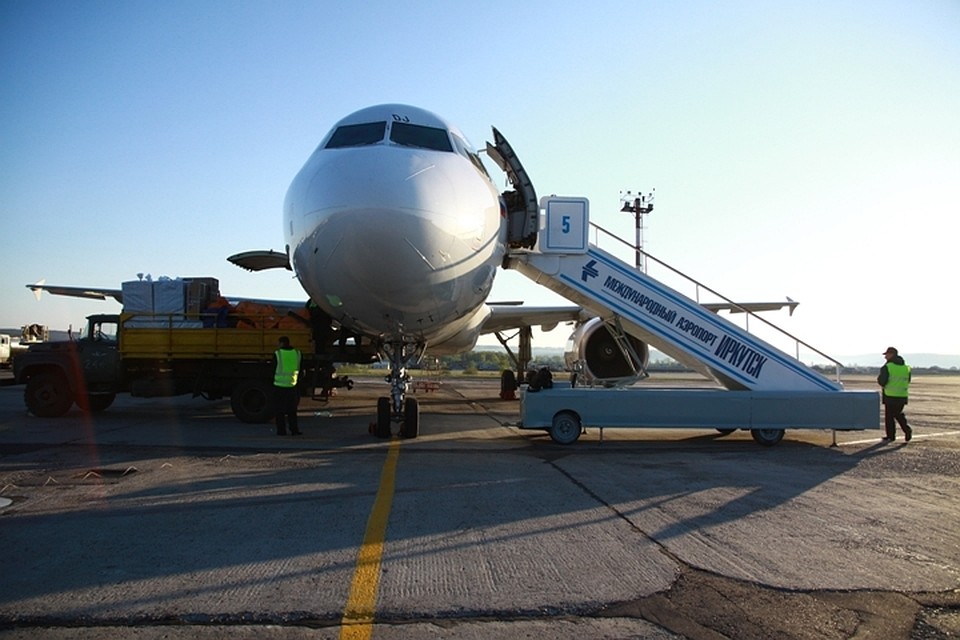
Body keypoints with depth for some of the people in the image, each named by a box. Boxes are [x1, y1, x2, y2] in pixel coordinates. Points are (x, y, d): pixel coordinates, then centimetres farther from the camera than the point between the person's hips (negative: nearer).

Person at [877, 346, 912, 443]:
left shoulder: (887, 367, -13)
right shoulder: (906, 367, 9)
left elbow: (882, 381, -15)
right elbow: (908, 381, 16)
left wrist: (878, 379, 6)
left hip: (890, 396, -6)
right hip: (902, 396, 6)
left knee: (889, 416, 4)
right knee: (898, 414, 20)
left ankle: (890, 436, 7)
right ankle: (907, 429, 2)